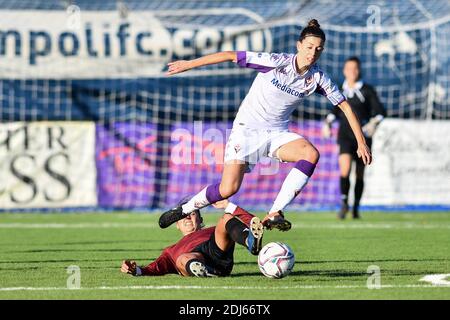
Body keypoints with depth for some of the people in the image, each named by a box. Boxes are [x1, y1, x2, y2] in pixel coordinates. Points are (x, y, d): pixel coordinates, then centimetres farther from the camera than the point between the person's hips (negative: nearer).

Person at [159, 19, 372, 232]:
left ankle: (274, 214, -24)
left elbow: (345, 106, 2)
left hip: (278, 133, 4)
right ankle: (184, 210, 12)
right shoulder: (277, 62, -19)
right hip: (247, 129, -4)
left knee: (311, 154, -27)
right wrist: (189, 64, -13)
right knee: (228, 189, -17)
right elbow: (231, 55, -15)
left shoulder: (318, 78, -7)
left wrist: (361, 141, -2)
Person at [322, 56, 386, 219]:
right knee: (345, 168, -22)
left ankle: (356, 207, 25)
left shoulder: (367, 90, -2)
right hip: (345, 135, 0)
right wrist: (327, 122, 7)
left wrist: (374, 123, -23)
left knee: (360, 174, 8)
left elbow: (380, 111, -4)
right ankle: (344, 202, -10)